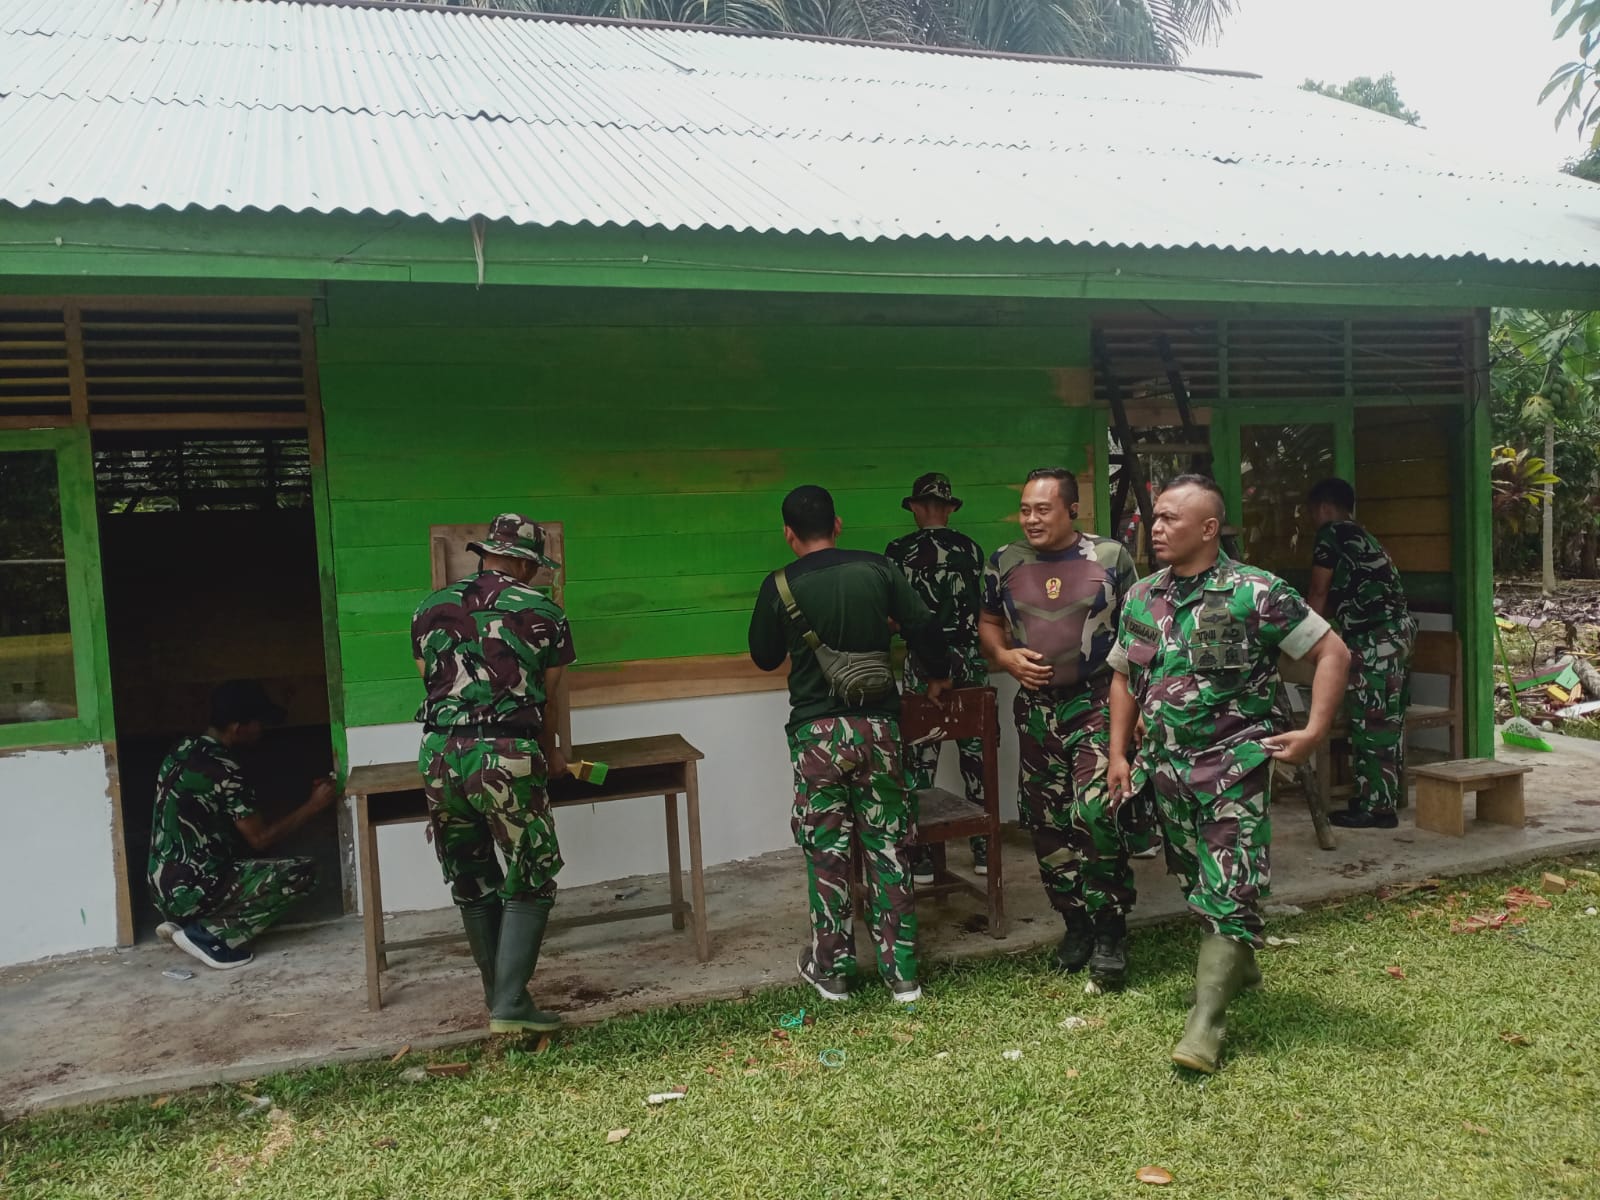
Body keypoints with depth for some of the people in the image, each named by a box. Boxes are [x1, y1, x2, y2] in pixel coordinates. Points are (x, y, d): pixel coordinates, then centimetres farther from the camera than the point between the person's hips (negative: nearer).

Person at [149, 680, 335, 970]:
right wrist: (312, 806, -3)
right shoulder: (224, 771, -19)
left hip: (165, 889, 9)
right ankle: (205, 934, -8)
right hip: (193, 891, -9)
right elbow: (261, 838, -12)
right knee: (302, 873, -12)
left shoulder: (183, 751, 7)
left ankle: (185, 921, 11)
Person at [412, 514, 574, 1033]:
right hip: (507, 757, -4)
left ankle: (499, 996, 28)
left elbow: (432, 683, 20)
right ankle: (510, 1005, 3)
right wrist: (551, 756, 28)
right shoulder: (543, 612, 5)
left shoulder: (431, 608, 15)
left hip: (439, 754, 5)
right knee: (530, 882, 8)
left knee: (471, 883, 18)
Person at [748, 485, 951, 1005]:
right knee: (888, 846, 9)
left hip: (817, 731, -2)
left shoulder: (780, 586, -4)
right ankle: (901, 972, 14)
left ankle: (831, 969, 20)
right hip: (878, 726, 2)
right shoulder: (877, 568, -1)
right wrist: (935, 677, 19)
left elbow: (764, 658, 8)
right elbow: (924, 626, 1)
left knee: (827, 850, 9)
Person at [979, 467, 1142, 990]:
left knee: (1096, 814, -16)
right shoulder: (1003, 563, 3)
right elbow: (988, 623, 16)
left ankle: (1110, 931, 2)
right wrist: (1005, 656, -5)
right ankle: (1076, 922, 28)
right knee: (1047, 823, 9)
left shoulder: (1110, 556, -4)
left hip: (1099, 702, -3)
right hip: (1036, 709, 4)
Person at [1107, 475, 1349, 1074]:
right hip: (1167, 765, 6)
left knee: (1230, 890, -7)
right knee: (1196, 882, 17)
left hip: (1235, 763, -6)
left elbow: (1332, 652, -6)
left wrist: (1313, 732, -12)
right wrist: (1118, 753, 10)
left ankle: (1204, 1022, -2)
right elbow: (1124, 678, 16)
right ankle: (1236, 965, 41)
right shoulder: (1140, 598, 5)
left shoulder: (1255, 593, -11)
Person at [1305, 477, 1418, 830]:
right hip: (1397, 630, 9)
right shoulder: (1358, 536, 22)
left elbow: (1319, 594, -2)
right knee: (1386, 720, 14)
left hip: (1374, 638, -9)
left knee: (1370, 723, -4)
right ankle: (1384, 796, 22)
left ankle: (1375, 806, 0)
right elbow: (1338, 598, 26)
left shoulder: (1331, 534, -4)